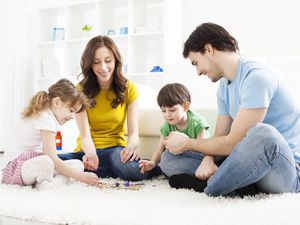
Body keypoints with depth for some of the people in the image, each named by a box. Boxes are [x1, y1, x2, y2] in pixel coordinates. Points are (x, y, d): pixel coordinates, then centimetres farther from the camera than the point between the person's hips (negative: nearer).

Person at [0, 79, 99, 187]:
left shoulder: (47, 116, 14)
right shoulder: (46, 119, -17)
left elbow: (49, 155, 11)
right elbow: (52, 159, -24)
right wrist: (81, 176, -21)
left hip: (32, 163, 11)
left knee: (78, 164, 2)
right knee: (45, 162, -42)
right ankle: (46, 186, -16)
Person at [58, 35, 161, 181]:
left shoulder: (129, 89, -1)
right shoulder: (81, 90, -3)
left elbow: (133, 132, -7)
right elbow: (85, 135, -11)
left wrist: (132, 146, -33)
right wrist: (91, 154, -35)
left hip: (116, 149, -2)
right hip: (88, 151, 2)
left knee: (131, 167, -40)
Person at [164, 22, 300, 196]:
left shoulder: (257, 77, -18)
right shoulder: (225, 86, 11)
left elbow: (233, 143, -20)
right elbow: (220, 138, 8)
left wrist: (187, 143, -7)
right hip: (252, 162, 8)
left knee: (263, 133, -42)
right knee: (171, 157, 4)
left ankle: (206, 193, -21)